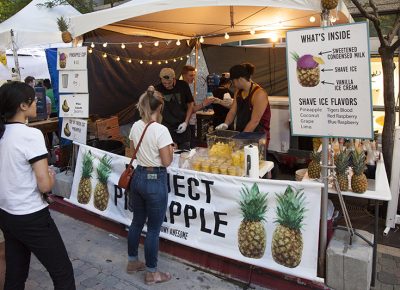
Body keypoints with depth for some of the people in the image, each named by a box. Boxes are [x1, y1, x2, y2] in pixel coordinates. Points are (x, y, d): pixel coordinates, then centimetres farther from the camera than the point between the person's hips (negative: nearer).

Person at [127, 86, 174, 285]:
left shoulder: (136, 126, 1)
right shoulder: (161, 130, -20)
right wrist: (171, 149, 2)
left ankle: (132, 262, 39)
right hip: (155, 181, -7)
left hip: (138, 177, 7)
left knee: (137, 222, 22)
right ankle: (151, 273, 21)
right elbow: (166, 162, -15)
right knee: (153, 229, 6)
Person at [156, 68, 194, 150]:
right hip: (166, 129, -1)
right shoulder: (158, 89, -5)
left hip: (182, 128, 1)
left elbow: (190, 105, 5)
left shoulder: (183, 85, -3)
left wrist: (185, 123, -4)